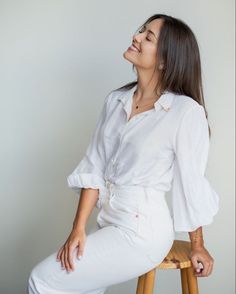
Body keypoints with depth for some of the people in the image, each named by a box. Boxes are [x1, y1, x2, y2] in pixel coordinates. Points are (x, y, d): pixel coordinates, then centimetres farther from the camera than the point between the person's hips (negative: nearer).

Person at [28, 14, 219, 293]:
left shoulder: (186, 111, -16)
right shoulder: (115, 100, 3)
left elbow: (192, 185, -9)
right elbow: (94, 167, 2)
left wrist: (197, 246, 2)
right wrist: (79, 227, -5)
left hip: (143, 230, -6)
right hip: (108, 220, 6)